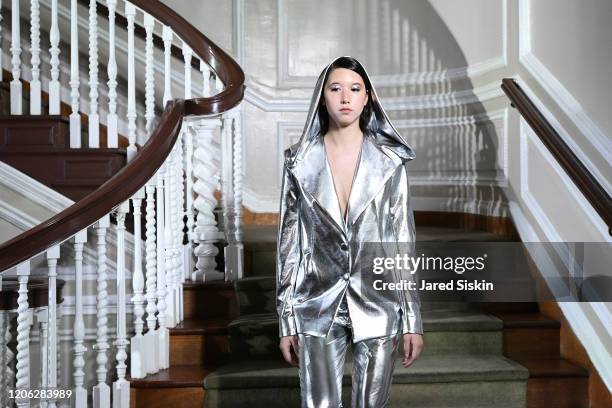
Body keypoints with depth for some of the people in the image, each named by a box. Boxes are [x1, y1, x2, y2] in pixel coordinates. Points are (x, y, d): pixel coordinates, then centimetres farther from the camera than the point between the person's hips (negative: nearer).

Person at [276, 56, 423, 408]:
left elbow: (404, 241, 1)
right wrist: (287, 320, 2)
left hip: (377, 304, 0)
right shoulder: (301, 161, 0)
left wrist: (413, 319, -1)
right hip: (319, 308, 0)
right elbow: (289, 241, 3)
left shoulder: (389, 160, 0)